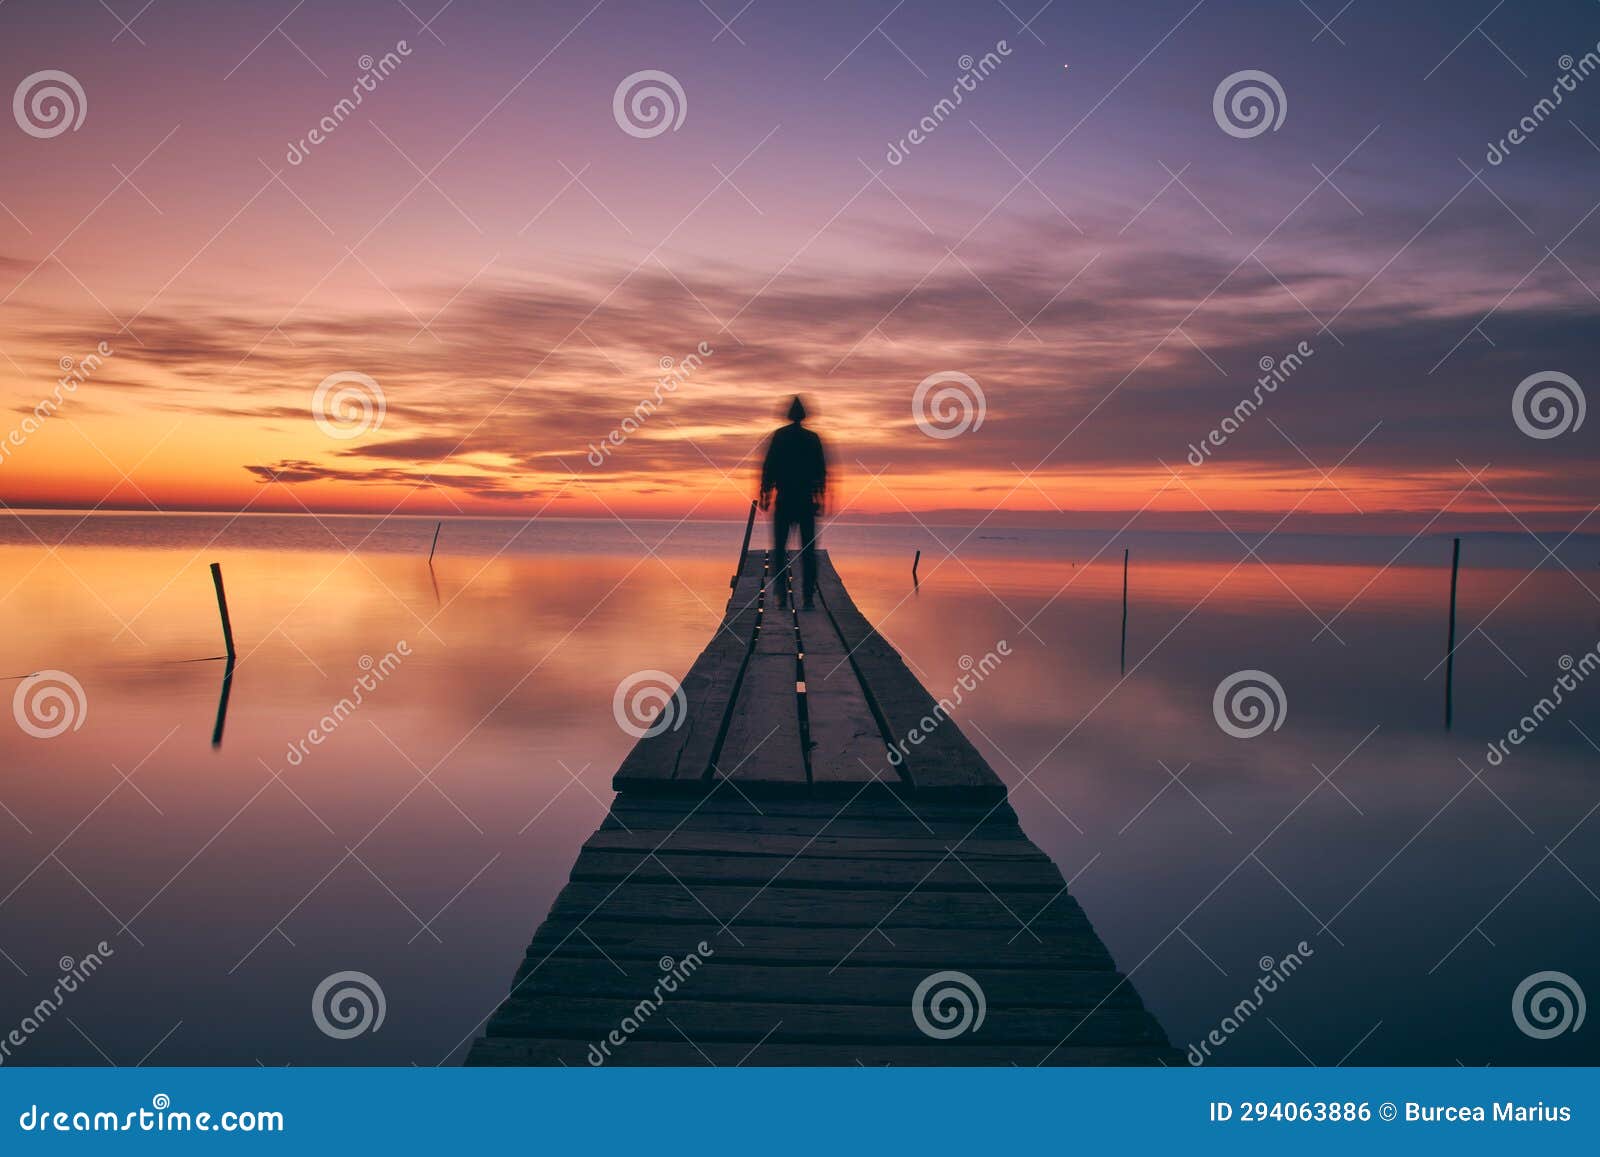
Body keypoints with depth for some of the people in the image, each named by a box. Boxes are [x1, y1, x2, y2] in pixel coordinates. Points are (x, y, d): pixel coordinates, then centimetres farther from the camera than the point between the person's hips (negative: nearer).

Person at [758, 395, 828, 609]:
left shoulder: (779, 436, 1)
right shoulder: (812, 438, 4)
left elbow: (768, 466, -3)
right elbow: (821, 470, 4)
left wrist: (765, 493, 1)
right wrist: (820, 497, 11)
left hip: (784, 498, -1)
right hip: (806, 500, 1)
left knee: (780, 547, 7)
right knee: (808, 549, 4)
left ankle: (781, 594, 0)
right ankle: (808, 595, -2)